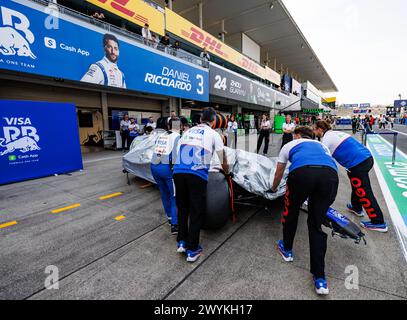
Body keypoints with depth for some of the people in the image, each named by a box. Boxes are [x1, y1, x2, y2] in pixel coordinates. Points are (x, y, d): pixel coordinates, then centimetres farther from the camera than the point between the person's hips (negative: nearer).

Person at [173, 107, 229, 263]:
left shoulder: (188, 131, 22)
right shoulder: (213, 134, 11)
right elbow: (224, 163, 18)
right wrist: (227, 172, 40)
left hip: (178, 172, 4)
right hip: (197, 175, -4)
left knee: (182, 208, 22)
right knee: (196, 212, 10)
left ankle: (182, 242, 31)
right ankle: (192, 250, 21)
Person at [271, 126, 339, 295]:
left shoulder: (290, 145, 34)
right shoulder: (321, 145, 41)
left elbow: (279, 174, 41)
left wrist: (274, 189, 62)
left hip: (302, 172, -3)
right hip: (330, 175, 3)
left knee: (291, 211, 23)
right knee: (317, 224, 17)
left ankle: (287, 249, 44)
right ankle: (320, 279, 20)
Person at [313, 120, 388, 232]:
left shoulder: (326, 139, -7)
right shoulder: (335, 133, 18)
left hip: (358, 164, -10)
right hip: (367, 157, 10)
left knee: (364, 193, 0)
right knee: (356, 184, 27)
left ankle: (378, 222, 10)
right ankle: (356, 207, 44)